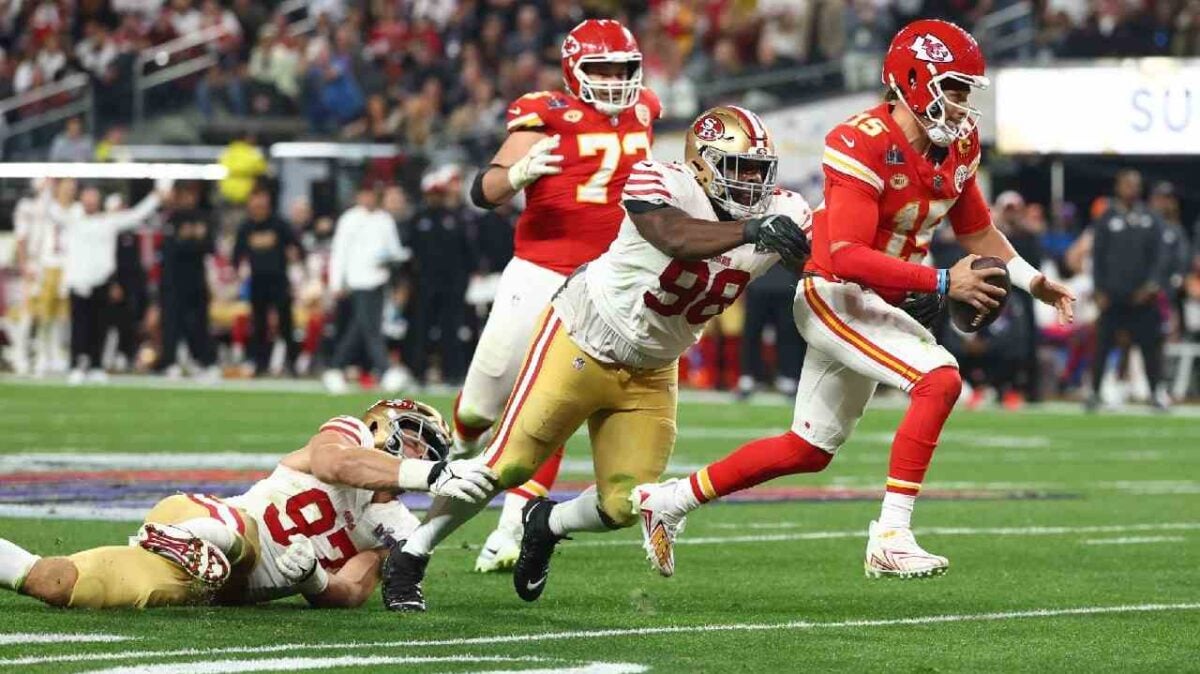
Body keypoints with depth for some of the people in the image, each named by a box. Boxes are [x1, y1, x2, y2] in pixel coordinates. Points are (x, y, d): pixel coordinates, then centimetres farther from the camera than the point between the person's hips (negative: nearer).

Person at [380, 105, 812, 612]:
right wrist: (750, 232, -56)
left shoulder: (776, 214, -7)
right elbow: (679, 240, -43)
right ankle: (408, 559, 15)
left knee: (623, 507, 0)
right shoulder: (662, 185, -25)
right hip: (581, 341, -6)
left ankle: (547, 526, 34)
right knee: (507, 464, -4)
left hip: (649, 375, 6)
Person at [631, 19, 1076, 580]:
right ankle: (890, 538, -25)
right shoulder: (863, 146, -23)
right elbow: (845, 255, -29)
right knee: (939, 380, -26)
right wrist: (941, 282, -32)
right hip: (834, 297, -9)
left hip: (876, 306, 9)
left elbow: (977, 231, 18)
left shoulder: (957, 145, 3)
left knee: (809, 450, 18)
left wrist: (1030, 280, 4)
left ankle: (667, 501, 31)